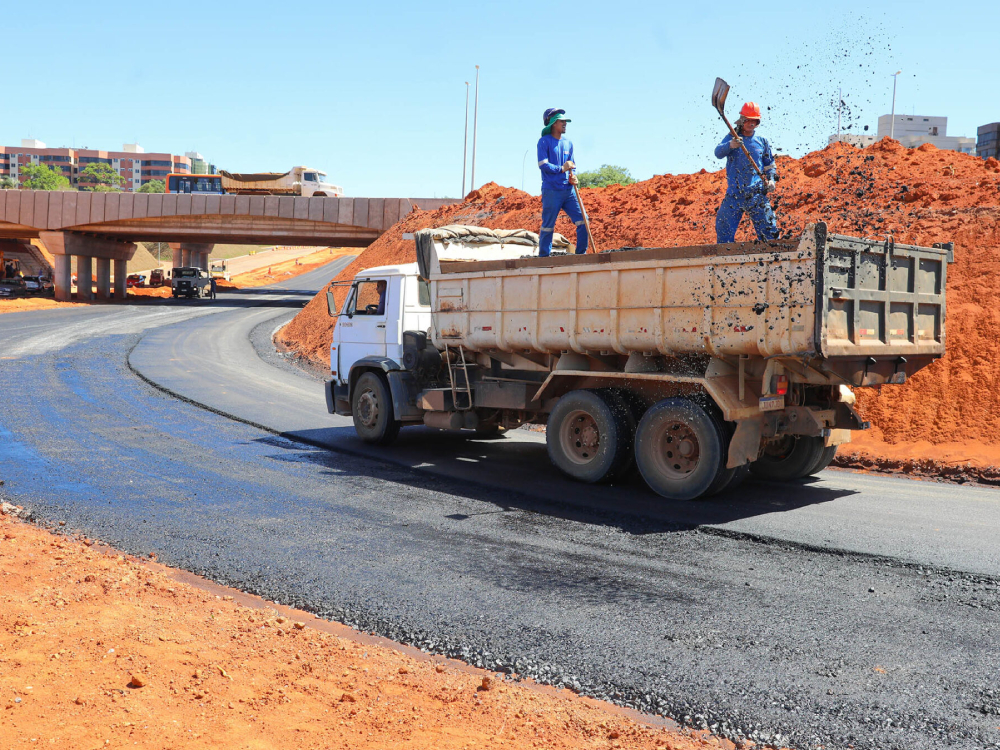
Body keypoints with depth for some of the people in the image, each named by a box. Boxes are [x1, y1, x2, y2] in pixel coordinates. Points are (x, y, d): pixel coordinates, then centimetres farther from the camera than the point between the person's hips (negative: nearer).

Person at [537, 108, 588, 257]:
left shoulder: (568, 143, 17)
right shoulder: (544, 141, -1)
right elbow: (542, 164, -10)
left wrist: (573, 177, 1)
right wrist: (561, 169, -16)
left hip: (568, 190, 6)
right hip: (551, 191, -6)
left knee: (582, 220, -2)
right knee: (548, 225, -2)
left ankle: (581, 254, 7)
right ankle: (543, 257, 9)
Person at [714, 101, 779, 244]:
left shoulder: (762, 141, 12)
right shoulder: (732, 138, 6)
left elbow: (770, 164, 20)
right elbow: (718, 153, -13)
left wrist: (771, 179, 0)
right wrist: (730, 145, -34)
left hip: (757, 193, 1)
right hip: (734, 192, -1)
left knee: (768, 228, -4)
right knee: (723, 227, -3)